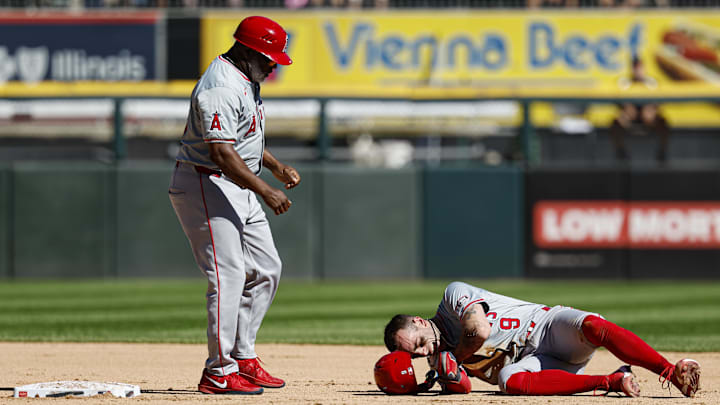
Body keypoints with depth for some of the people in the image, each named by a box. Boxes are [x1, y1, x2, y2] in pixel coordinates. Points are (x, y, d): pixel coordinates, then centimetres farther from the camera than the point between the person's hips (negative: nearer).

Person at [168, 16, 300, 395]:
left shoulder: (245, 82, 12)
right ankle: (219, 374, -12)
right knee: (228, 275, -14)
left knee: (266, 269, 12)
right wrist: (265, 191, -29)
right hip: (206, 185, -11)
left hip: (237, 189, 11)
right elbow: (221, 152, -29)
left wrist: (276, 166, 15)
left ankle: (243, 358, 18)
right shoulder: (221, 87, -22)